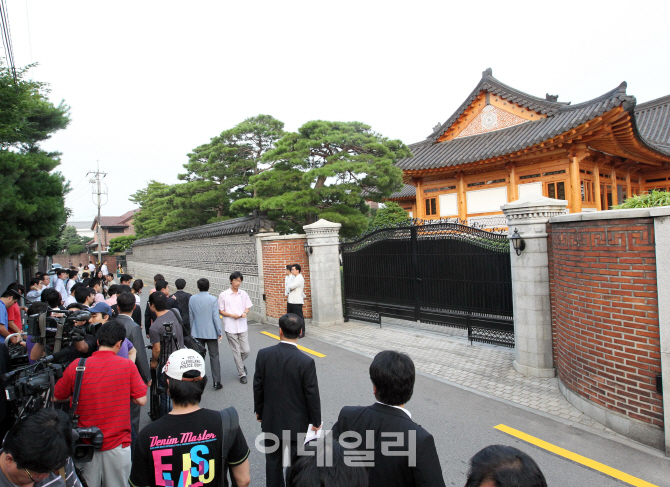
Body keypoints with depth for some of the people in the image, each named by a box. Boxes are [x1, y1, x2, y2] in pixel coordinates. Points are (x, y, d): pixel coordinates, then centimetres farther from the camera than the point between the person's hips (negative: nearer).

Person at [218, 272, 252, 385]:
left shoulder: (243, 294, 4)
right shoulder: (223, 295, -4)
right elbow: (221, 311, 0)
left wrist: (245, 313, -9)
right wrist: (232, 315, -15)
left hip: (242, 326, 2)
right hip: (230, 327, -2)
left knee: (246, 351, 2)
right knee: (236, 351, 4)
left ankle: (240, 364, 34)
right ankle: (242, 373, 18)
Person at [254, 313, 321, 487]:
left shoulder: (263, 354, -15)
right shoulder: (306, 362, -23)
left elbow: (258, 387, -4)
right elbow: (312, 394, -15)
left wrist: (259, 411, 12)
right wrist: (316, 421, 1)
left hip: (271, 419, 3)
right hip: (297, 422, -3)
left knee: (273, 460, 20)